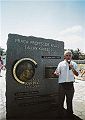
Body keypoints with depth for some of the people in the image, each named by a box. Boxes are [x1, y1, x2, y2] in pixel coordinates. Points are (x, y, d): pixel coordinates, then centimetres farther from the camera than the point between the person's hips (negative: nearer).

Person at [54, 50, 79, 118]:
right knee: (61, 99, 10)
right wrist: (56, 73, -22)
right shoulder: (61, 64, 0)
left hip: (70, 84, 1)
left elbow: (77, 74, -1)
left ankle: (70, 113, 35)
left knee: (69, 99, 15)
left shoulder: (74, 64, 3)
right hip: (62, 84, -1)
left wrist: (72, 68, -17)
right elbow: (57, 72, 2)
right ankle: (60, 113, 29)